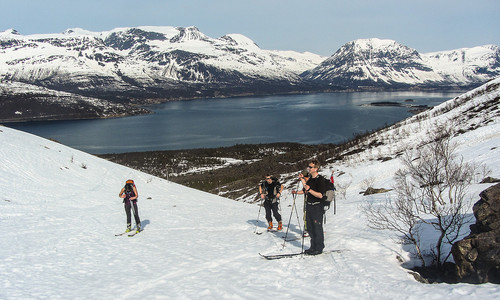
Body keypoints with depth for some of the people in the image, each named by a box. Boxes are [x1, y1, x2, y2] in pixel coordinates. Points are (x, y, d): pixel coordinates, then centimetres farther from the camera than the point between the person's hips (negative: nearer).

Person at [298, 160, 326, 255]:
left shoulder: (320, 180, -15)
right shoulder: (311, 179, 11)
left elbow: (320, 195, -21)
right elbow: (306, 189, 25)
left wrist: (309, 190, -27)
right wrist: (302, 179, 20)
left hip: (317, 207, -9)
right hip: (309, 205, 9)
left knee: (317, 228, -1)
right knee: (310, 228, 14)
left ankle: (319, 248, 9)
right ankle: (313, 247, 24)